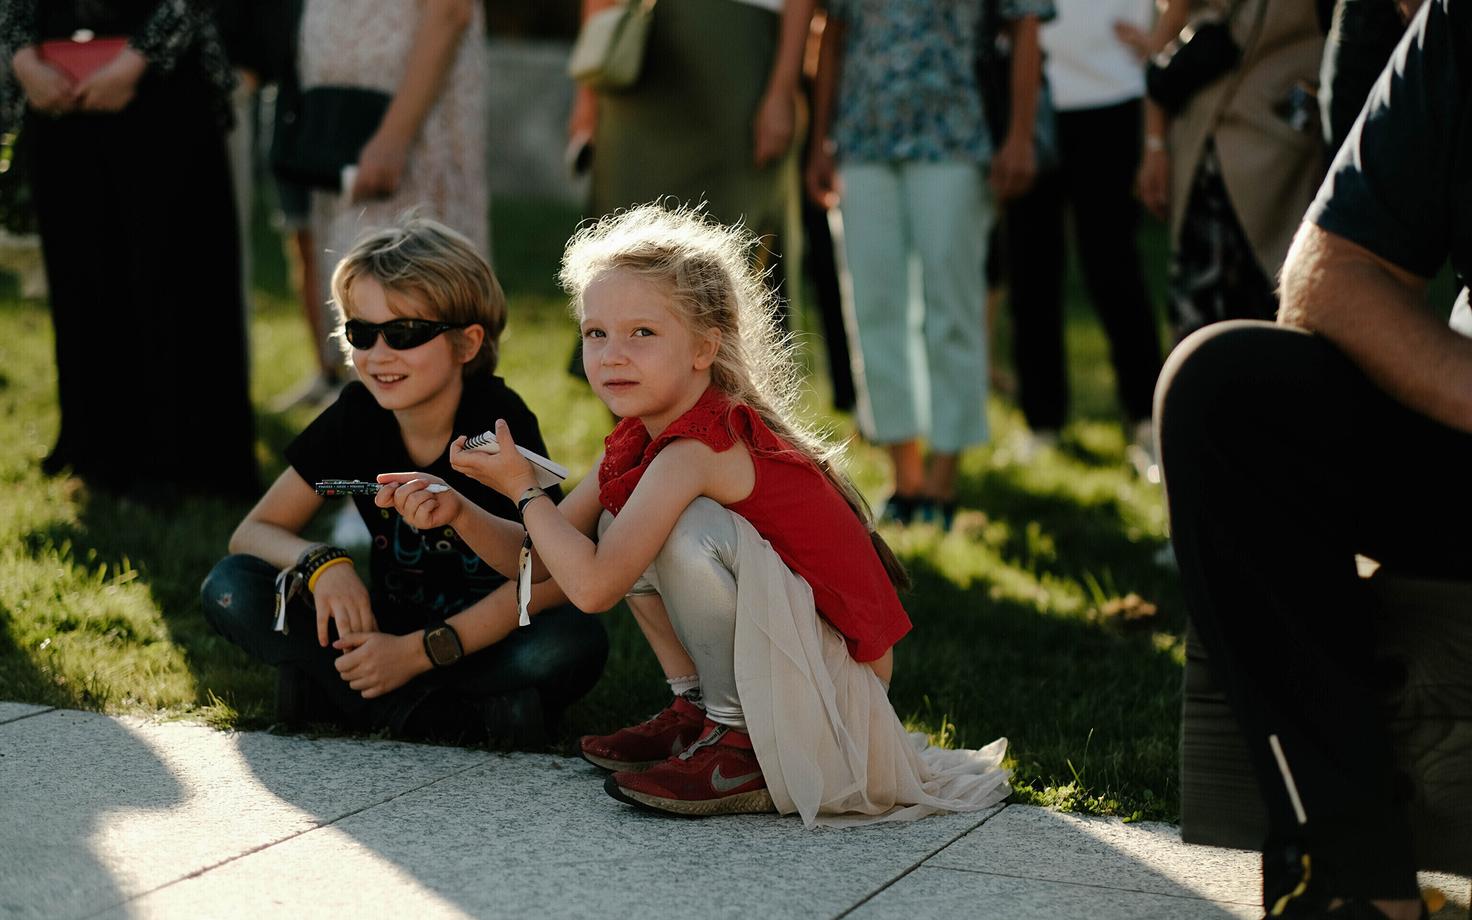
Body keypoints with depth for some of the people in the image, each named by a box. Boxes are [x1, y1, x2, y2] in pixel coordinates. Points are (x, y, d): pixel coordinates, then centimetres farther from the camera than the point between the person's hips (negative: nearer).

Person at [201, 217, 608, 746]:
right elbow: (253, 532, -2)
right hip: (388, 636, 4)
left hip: (488, 639, -4)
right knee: (231, 589, -16)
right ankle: (459, 717, -23)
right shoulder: (357, 416, -4)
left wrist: (418, 651, -28)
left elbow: (548, 578, -23)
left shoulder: (499, 421, -15)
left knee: (577, 643, -35)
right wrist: (320, 563, -25)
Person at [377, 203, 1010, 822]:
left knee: (684, 527, -28)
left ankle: (744, 743, -13)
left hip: (840, 677, -9)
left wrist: (520, 487, -15)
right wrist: (459, 511, -11)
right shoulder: (638, 442, 6)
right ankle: (700, 712, 13)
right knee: (618, 524, 7)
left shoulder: (697, 450, -23)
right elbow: (535, 558, 7)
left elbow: (592, 586, -27)